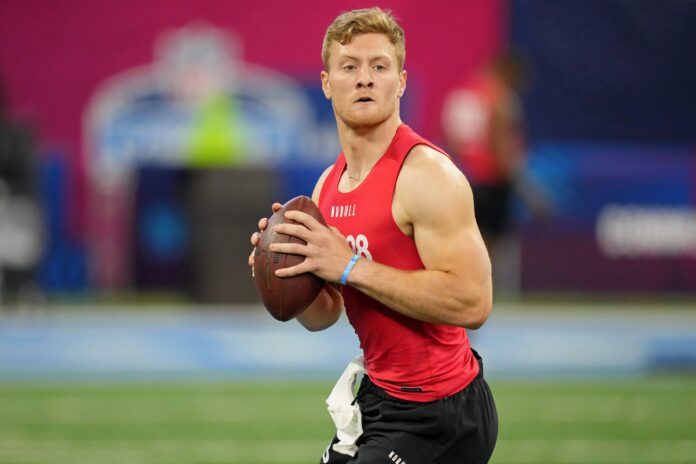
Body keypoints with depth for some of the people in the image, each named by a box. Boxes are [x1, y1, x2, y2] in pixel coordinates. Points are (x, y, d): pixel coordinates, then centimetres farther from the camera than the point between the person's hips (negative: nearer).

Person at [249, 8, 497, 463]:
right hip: (380, 396, 9)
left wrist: (350, 267, -25)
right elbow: (323, 316, 16)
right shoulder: (329, 185, 9)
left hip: (437, 416, -9)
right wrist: (293, 272, -7)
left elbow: (472, 302, -27)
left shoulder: (427, 174, -18)